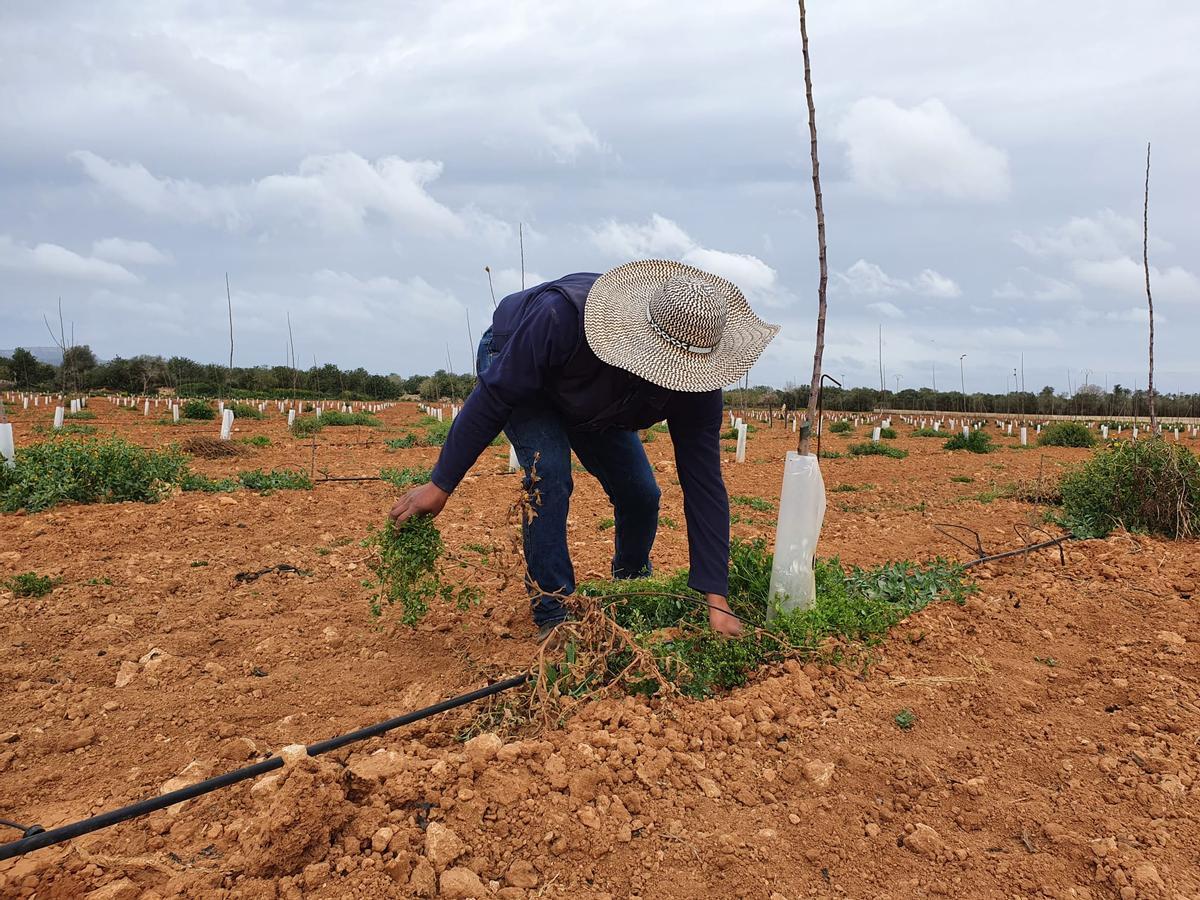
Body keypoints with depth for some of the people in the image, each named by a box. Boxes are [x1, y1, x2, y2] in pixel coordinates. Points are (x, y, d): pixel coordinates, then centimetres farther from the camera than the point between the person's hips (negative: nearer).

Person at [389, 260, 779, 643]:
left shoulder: (696, 386, -32)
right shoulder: (564, 316, -45)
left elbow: (705, 485, -30)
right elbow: (493, 398, -34)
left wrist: (717, 601, -33)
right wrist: (441, 485, -28)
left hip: (595, 405, 4)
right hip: (510, 365, -3)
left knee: (641, 496, -3)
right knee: (549, 473, -28)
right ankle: (553, 617, -11)